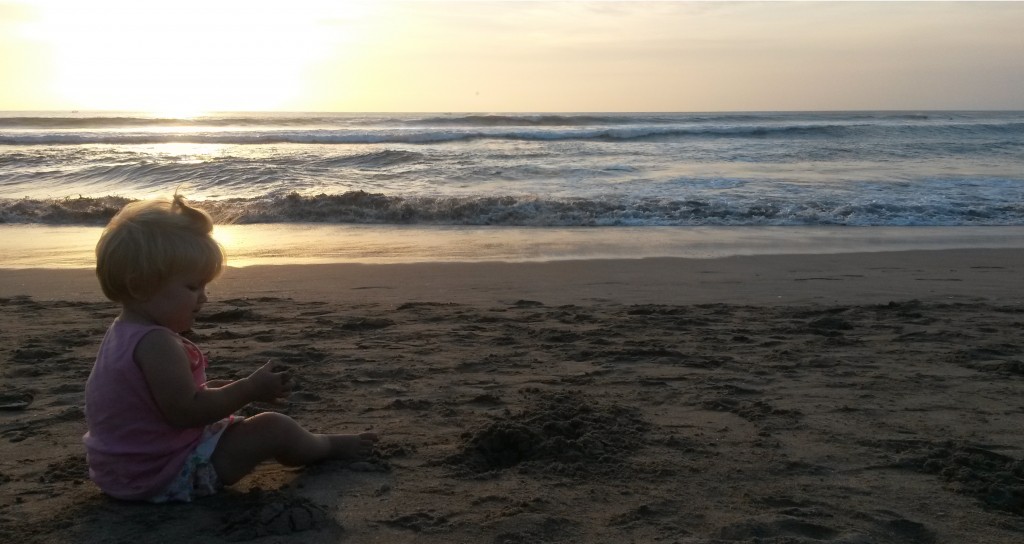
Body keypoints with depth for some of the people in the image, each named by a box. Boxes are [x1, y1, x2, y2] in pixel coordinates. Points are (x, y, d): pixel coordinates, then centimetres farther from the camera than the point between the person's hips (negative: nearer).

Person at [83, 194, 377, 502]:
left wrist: (229, 389, 9)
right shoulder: (157, 343, -27)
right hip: (168, 476, -11)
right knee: (274, 428, -6)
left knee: (225, 419, 31)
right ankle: (329, 448, 20)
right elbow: (185, 411, -30)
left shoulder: (122, 333, 7)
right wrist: (250, 390, -21)